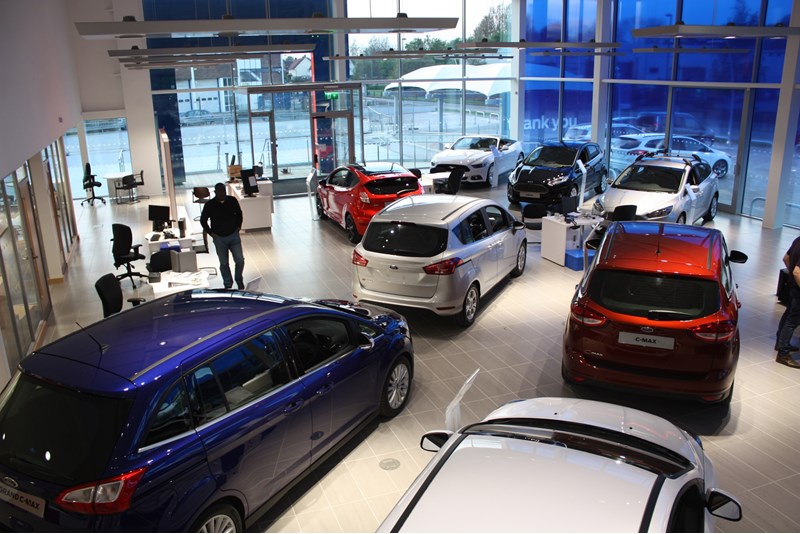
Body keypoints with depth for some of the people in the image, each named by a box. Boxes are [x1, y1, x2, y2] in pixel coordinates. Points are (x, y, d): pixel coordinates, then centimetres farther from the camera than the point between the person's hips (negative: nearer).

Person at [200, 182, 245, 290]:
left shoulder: (232, 200, -5)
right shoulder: (209, 205, -10)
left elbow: (239, 213, 14)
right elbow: (203, 220, 2)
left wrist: (238, 226, 6)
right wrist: (211, 233, -2)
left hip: (234, 235, 1)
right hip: (219, 238, -1)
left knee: (240, 260, -3)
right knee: (224, 263, 9)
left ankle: (239, 280, 23)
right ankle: (228, 285, 24)